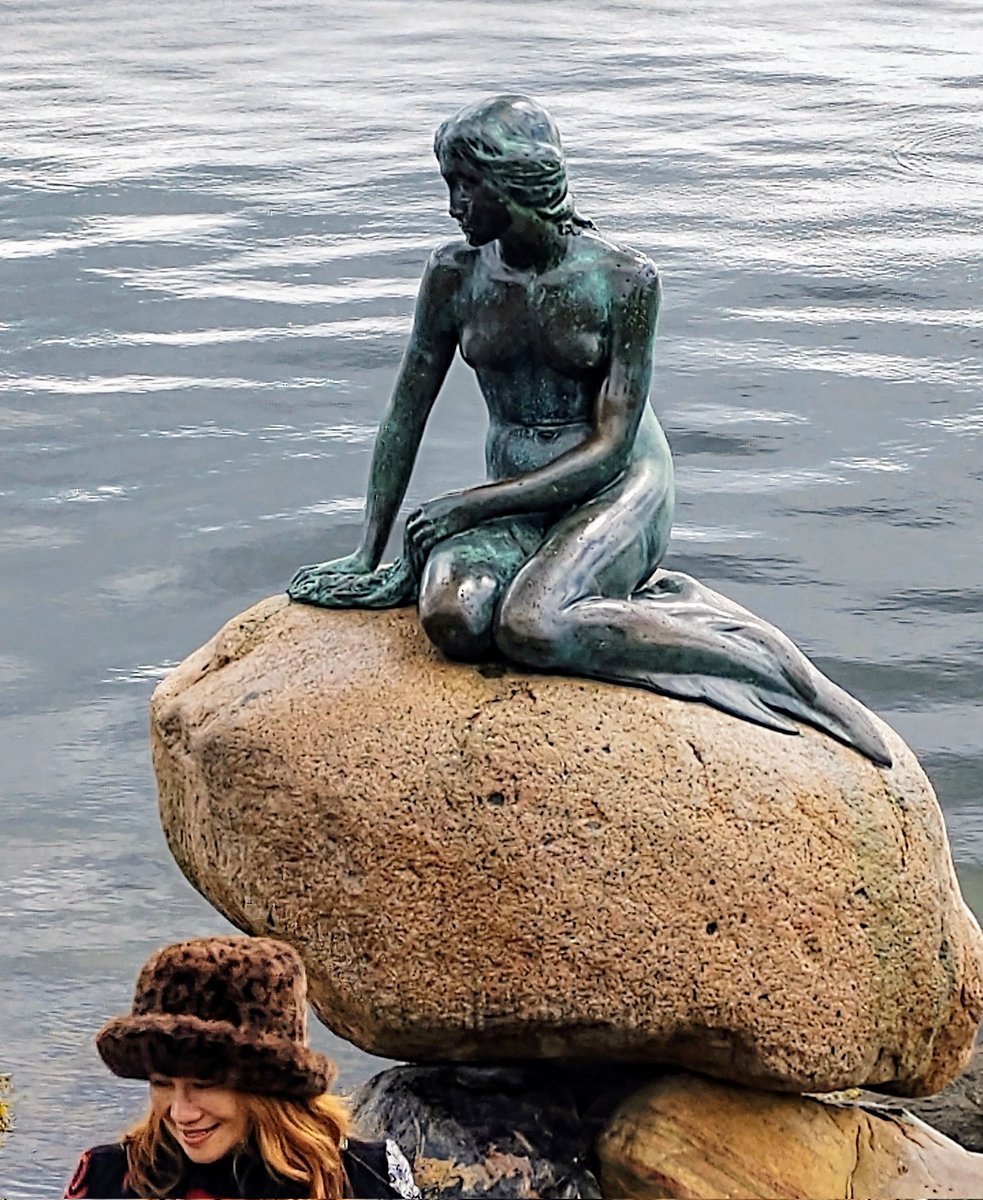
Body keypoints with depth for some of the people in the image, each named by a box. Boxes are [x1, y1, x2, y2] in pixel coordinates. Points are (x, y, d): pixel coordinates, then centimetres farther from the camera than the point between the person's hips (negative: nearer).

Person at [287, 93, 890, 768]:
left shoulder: (624, 280, -13)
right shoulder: (455, 274, -1)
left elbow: (610, 447, -14)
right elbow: (406, 414, 7)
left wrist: (467, 507, -18)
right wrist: (370, 554, 4)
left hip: (619, 491, -4)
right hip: (516, 498, 4)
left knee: (528, 628, -35)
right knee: (452, 621, -31)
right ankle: (649, 602, -13)